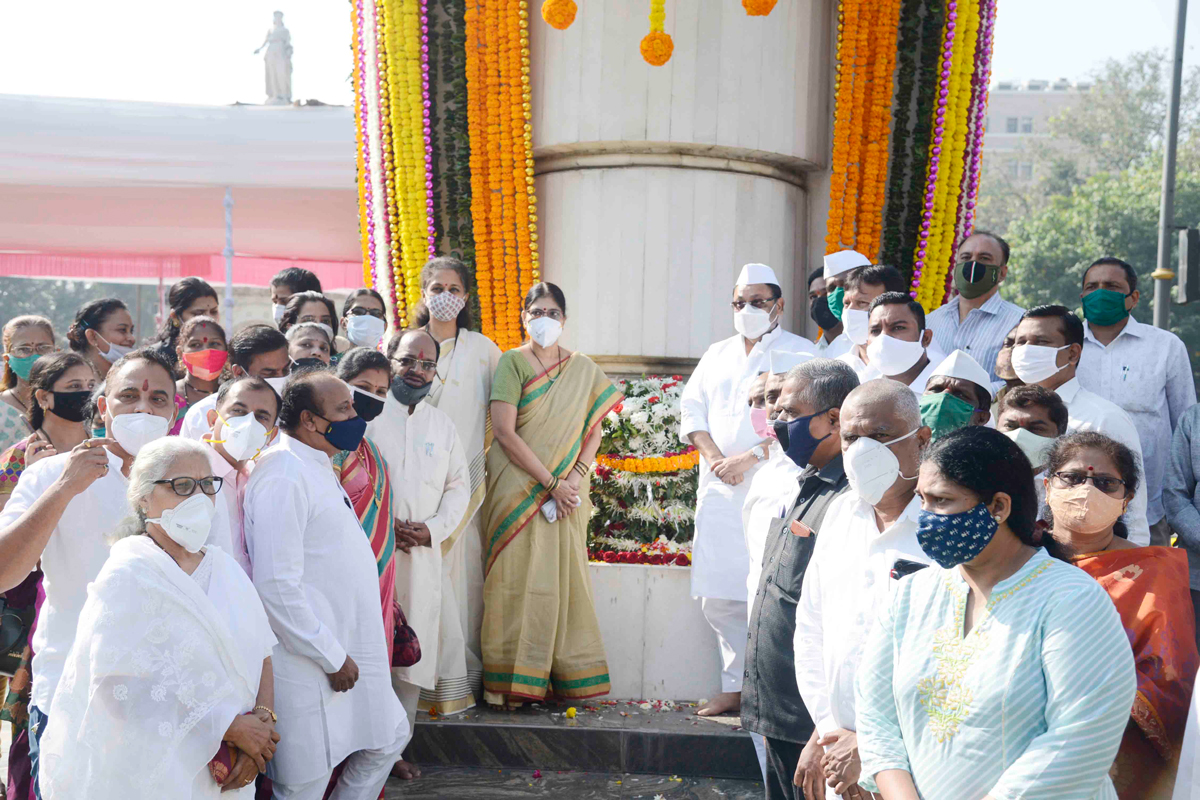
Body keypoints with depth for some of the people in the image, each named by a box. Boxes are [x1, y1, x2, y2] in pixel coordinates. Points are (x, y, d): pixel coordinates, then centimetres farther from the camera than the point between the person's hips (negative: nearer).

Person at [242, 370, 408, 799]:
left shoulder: (318, 466, 11)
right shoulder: (283, 475, -20)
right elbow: (276, 585, -25)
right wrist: (332, 658, -19)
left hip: (345, 648, 10)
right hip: (310, 666, -9)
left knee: (388, 739, 20)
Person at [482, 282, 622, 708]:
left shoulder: (583, 369, 11)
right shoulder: (511, 362, -2)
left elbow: (593, 429, 8)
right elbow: (505, 432, -10)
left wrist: (575, 479, -9)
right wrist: (551, 483, -14)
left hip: (567, 491, 3)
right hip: (519, 489, -3)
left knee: (566, 576, 5)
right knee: (518, 579, -3)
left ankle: (568, 678, 12)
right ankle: (512, 680, 5)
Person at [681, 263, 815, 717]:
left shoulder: (800, 353, 2)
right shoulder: (718, 354, 20)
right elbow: (692, 407, 15)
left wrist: (750, 457, -15)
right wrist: (714, 457, -2)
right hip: (719, 492, 6)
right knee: (718, 597, 7)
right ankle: (736, 687, 18)